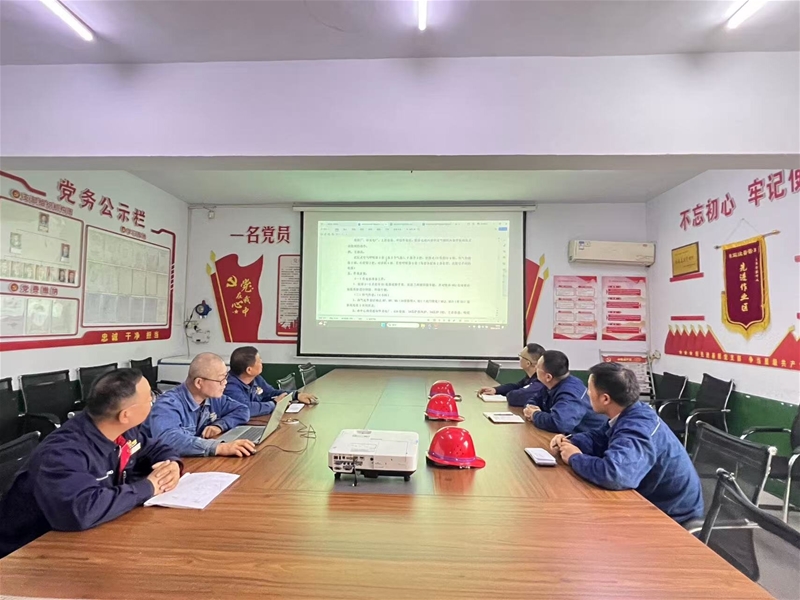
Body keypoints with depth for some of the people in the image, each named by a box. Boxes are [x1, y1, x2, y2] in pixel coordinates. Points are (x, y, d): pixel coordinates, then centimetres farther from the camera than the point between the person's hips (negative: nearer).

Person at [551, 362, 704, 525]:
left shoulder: (636, 430, -33)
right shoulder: (633, 414, -5)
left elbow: (612, 474, -49)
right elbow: (600, 439, 10)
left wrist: (575, 458, -30)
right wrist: (570, 443, -9)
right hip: (654, 501, 7)